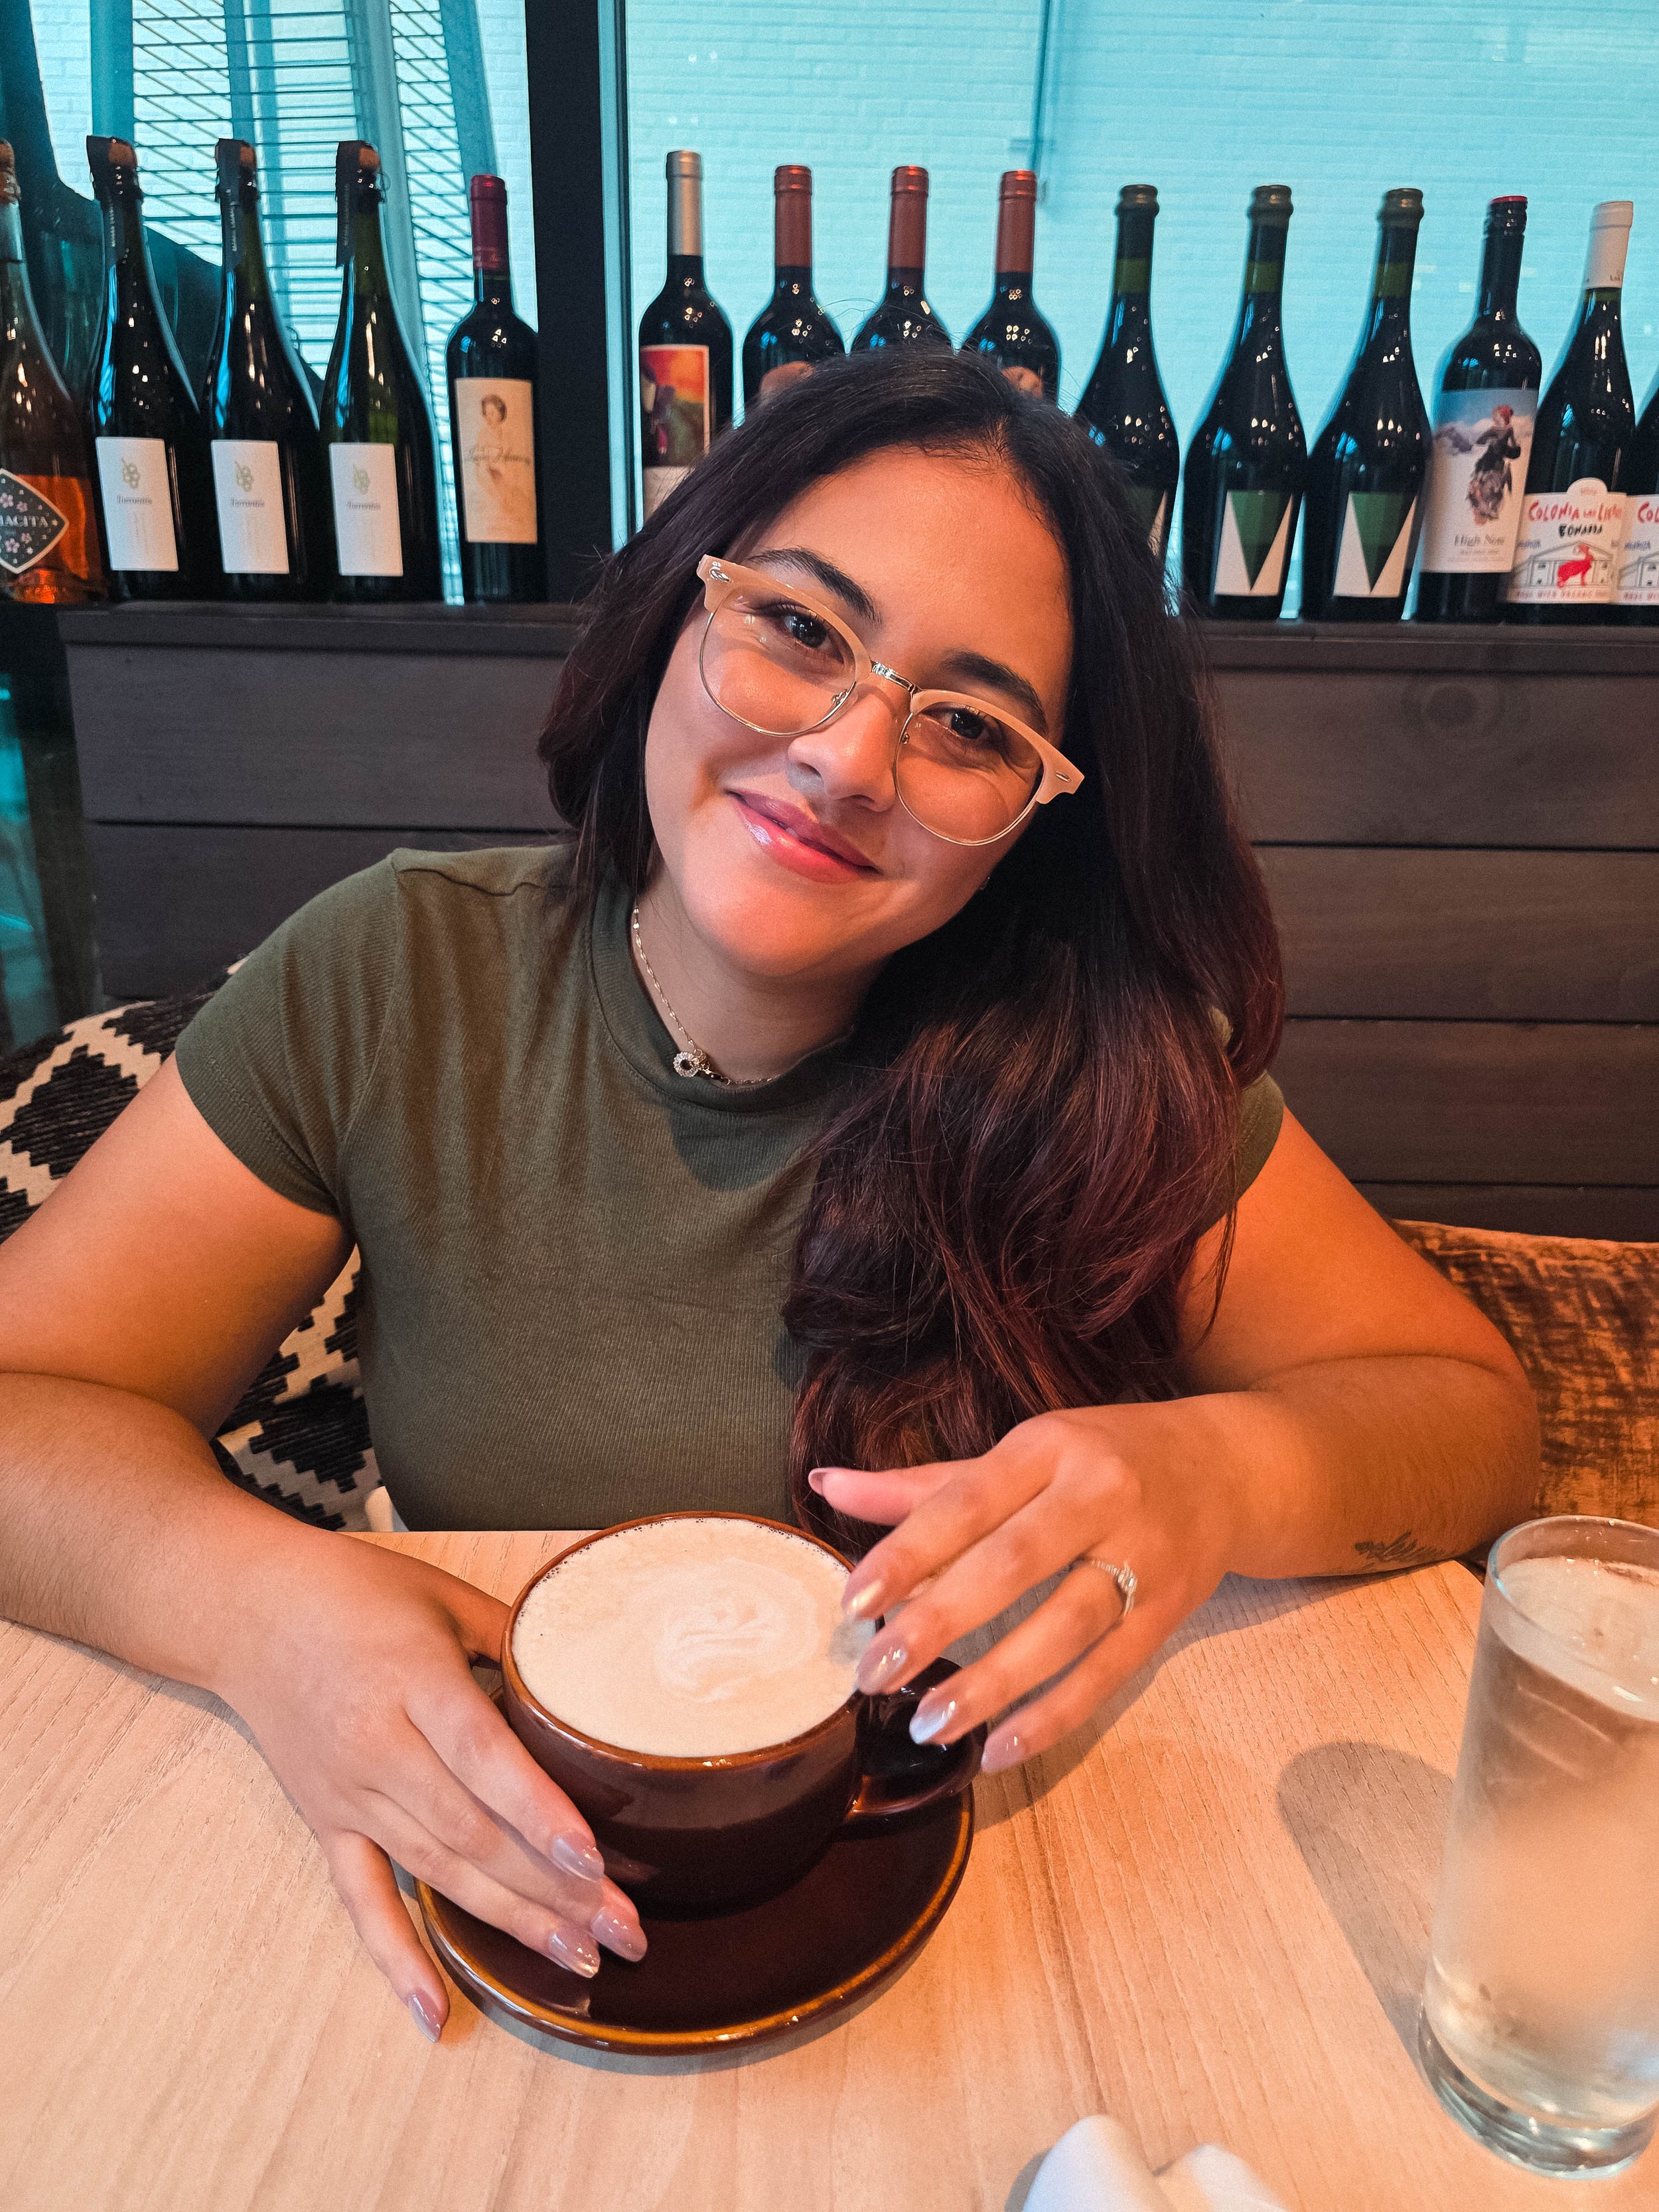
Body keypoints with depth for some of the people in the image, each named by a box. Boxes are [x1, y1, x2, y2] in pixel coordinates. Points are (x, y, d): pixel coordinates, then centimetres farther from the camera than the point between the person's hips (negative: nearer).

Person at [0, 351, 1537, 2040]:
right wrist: (251, 1598, -30)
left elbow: (1468, 1410, -9)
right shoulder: (394, 984, -14)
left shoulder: (1099, 1068, -15)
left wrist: (1225, 1470, -31)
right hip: (517, 1876, 2)